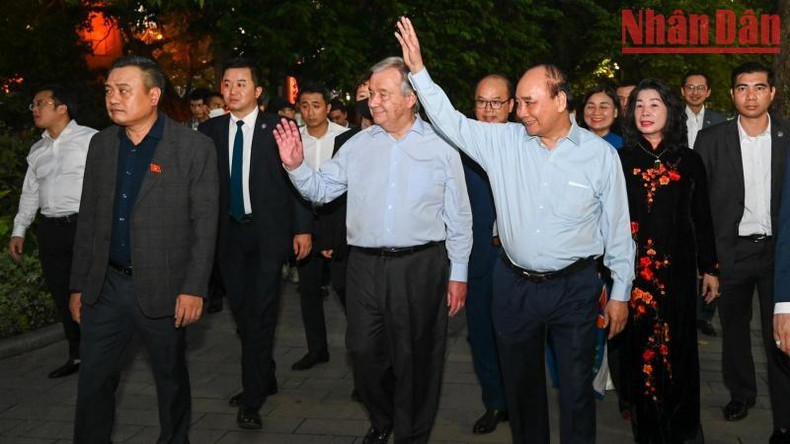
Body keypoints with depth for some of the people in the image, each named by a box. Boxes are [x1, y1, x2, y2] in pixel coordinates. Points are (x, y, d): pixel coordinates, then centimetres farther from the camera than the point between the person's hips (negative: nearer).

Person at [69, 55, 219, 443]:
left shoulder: (193, 147, -8)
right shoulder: (101, 144, 7)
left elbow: (205, 224, -9)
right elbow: (88, 219, 11)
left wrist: (194, 288, -13)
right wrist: (79, 284, 10)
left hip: (162, 288, -4)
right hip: (106, 285, 4)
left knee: (171, 379, 12)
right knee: (93, 379, 10)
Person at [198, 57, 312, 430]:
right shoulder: (209, 131, 6)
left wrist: (302, 228, -6)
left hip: (267, 232, -4)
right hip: (227, 232, 4)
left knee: (260, 313, -4)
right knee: (241, 311, 12)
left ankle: (252, 399, 6)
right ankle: (264, 380, 32)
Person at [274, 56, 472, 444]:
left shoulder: (441, 146, -1)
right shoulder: (358, 145, 6)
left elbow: (459, 217, 1)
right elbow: (320, 190, 9)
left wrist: (458, 273, 0)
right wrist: (295, 165, -10)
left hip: (421, 267, -2)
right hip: (365, 266, 3)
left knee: (415, 358, 8)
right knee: (364, 352, 11)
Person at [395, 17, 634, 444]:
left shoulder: (600, 155, -7)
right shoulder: (503, 141, -2)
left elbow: (617, 228, -2)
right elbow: (450, 121, -3)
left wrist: (620, 293, 1)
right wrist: (418, 70, -12)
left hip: (575, 286, -2)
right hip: (514, 284, 3)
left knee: (576, 385, 9)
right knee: (520, 381, 17)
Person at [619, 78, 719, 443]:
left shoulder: (689, 161, 3)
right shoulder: (620, 160, 1)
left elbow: (702, 218, 7)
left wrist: (709, 269, 7)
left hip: (678, 268, 1)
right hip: (633, 269, -1)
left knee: (679, 344, 9)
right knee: (641, 346, 6)